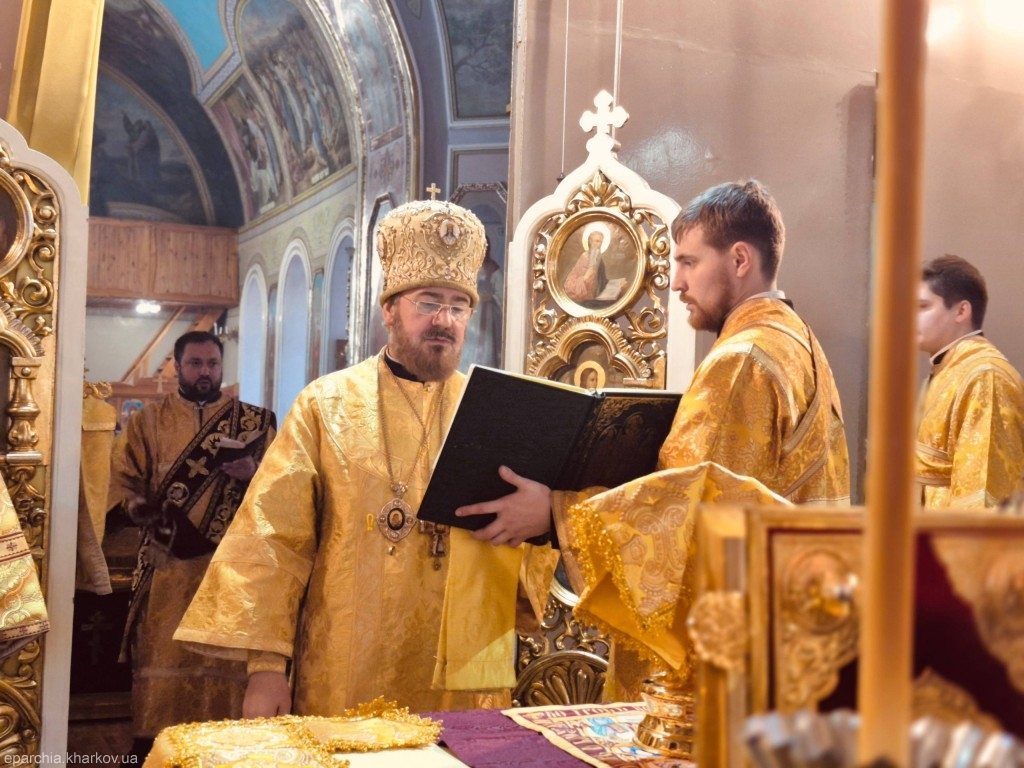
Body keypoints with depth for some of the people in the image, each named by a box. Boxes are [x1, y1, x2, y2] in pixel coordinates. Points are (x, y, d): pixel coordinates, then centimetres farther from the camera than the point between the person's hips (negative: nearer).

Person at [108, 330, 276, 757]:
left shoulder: (253, 421, 8)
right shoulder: (149, 420, 10)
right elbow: (122, 475, 4)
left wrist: (252, 474, -15)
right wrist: (134, 504, -17)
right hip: (169, 559, 0)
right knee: (163, 654, 1)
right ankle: (152, 740, 10)